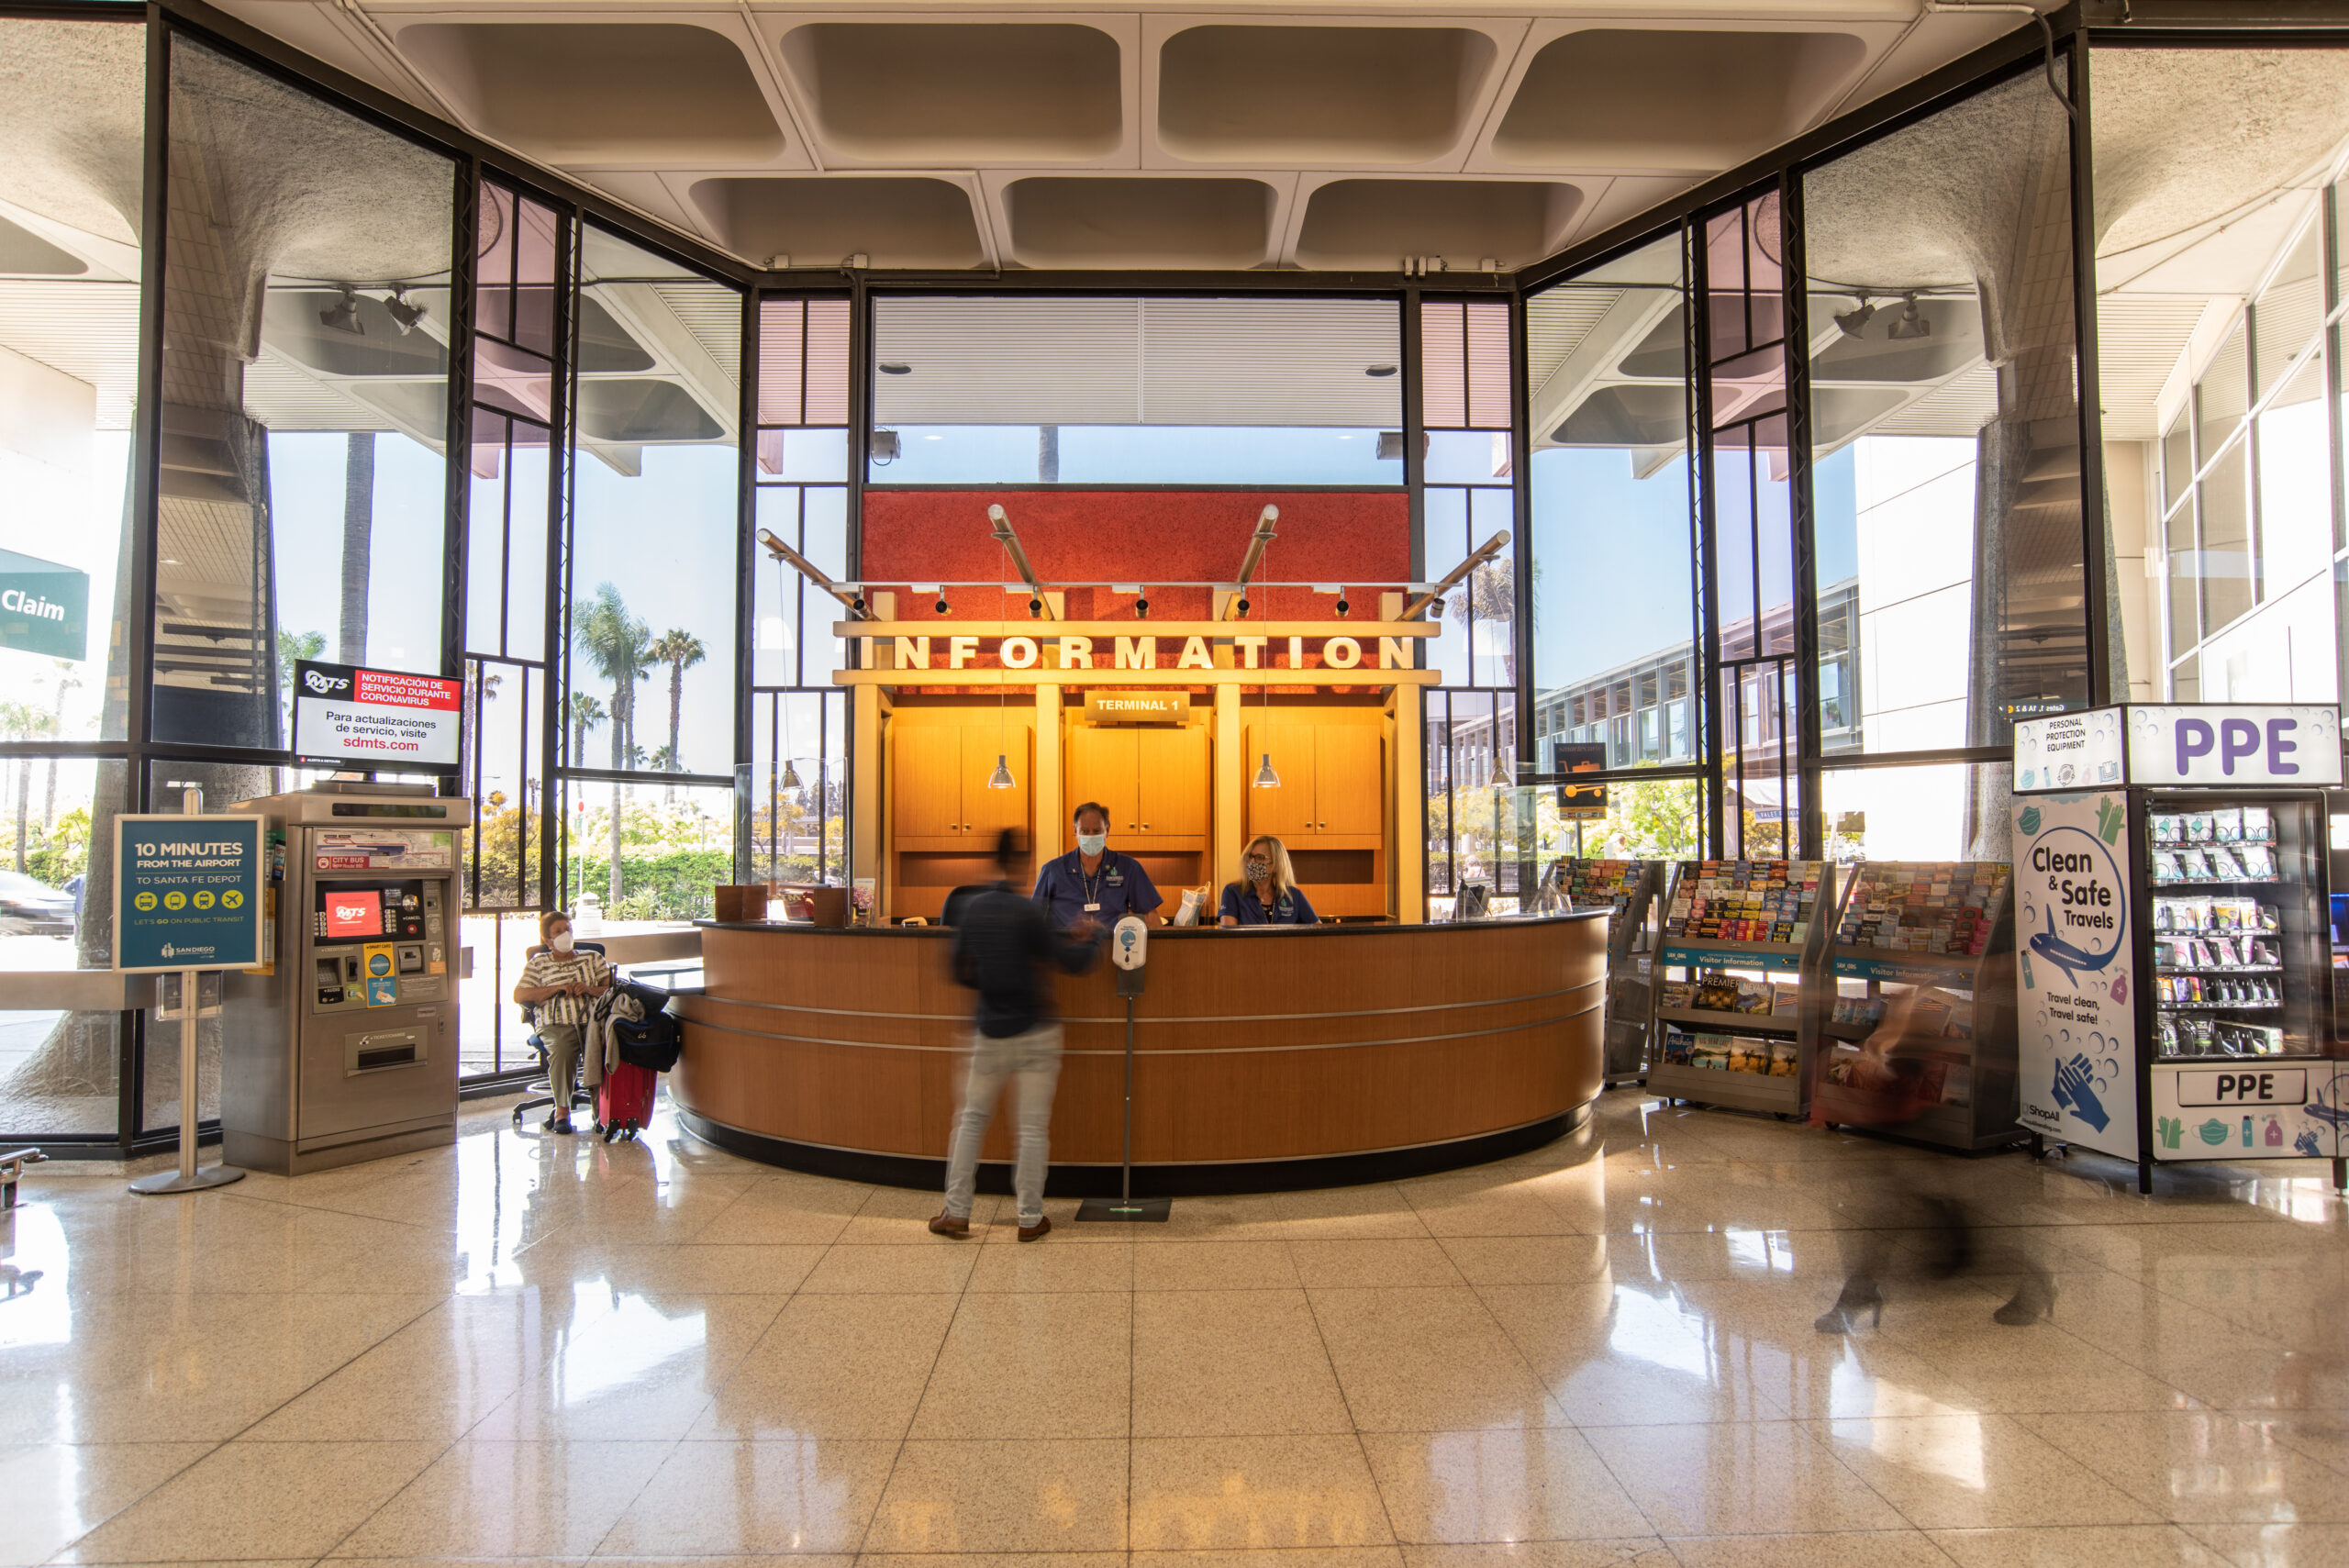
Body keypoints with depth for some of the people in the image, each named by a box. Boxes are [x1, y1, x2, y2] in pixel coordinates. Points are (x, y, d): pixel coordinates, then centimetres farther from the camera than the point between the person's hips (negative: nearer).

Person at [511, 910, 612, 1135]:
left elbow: (611, 989, 17)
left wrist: (589, 989, -4)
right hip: (556, 1024, -1)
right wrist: (557, 988, -1)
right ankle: (562, 1109, -20)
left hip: (592, 1021, 1)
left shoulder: (593, 959, 26)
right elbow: (519, 995, 7)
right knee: (561, 1049, -36)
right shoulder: (538, 963, 22)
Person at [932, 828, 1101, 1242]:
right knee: (1033, 1127, 4)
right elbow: (1072, 962, -13)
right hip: (1034, 1032, -5)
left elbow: (961, 972, 8)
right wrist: (1091, 943, 6)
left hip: (989, 1032, 5)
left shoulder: (972, 908, 0)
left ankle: (956, 1212, 16)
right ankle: (1030, 1218, 11)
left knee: (972, 1118, 15)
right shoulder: (1027, 911, -16)